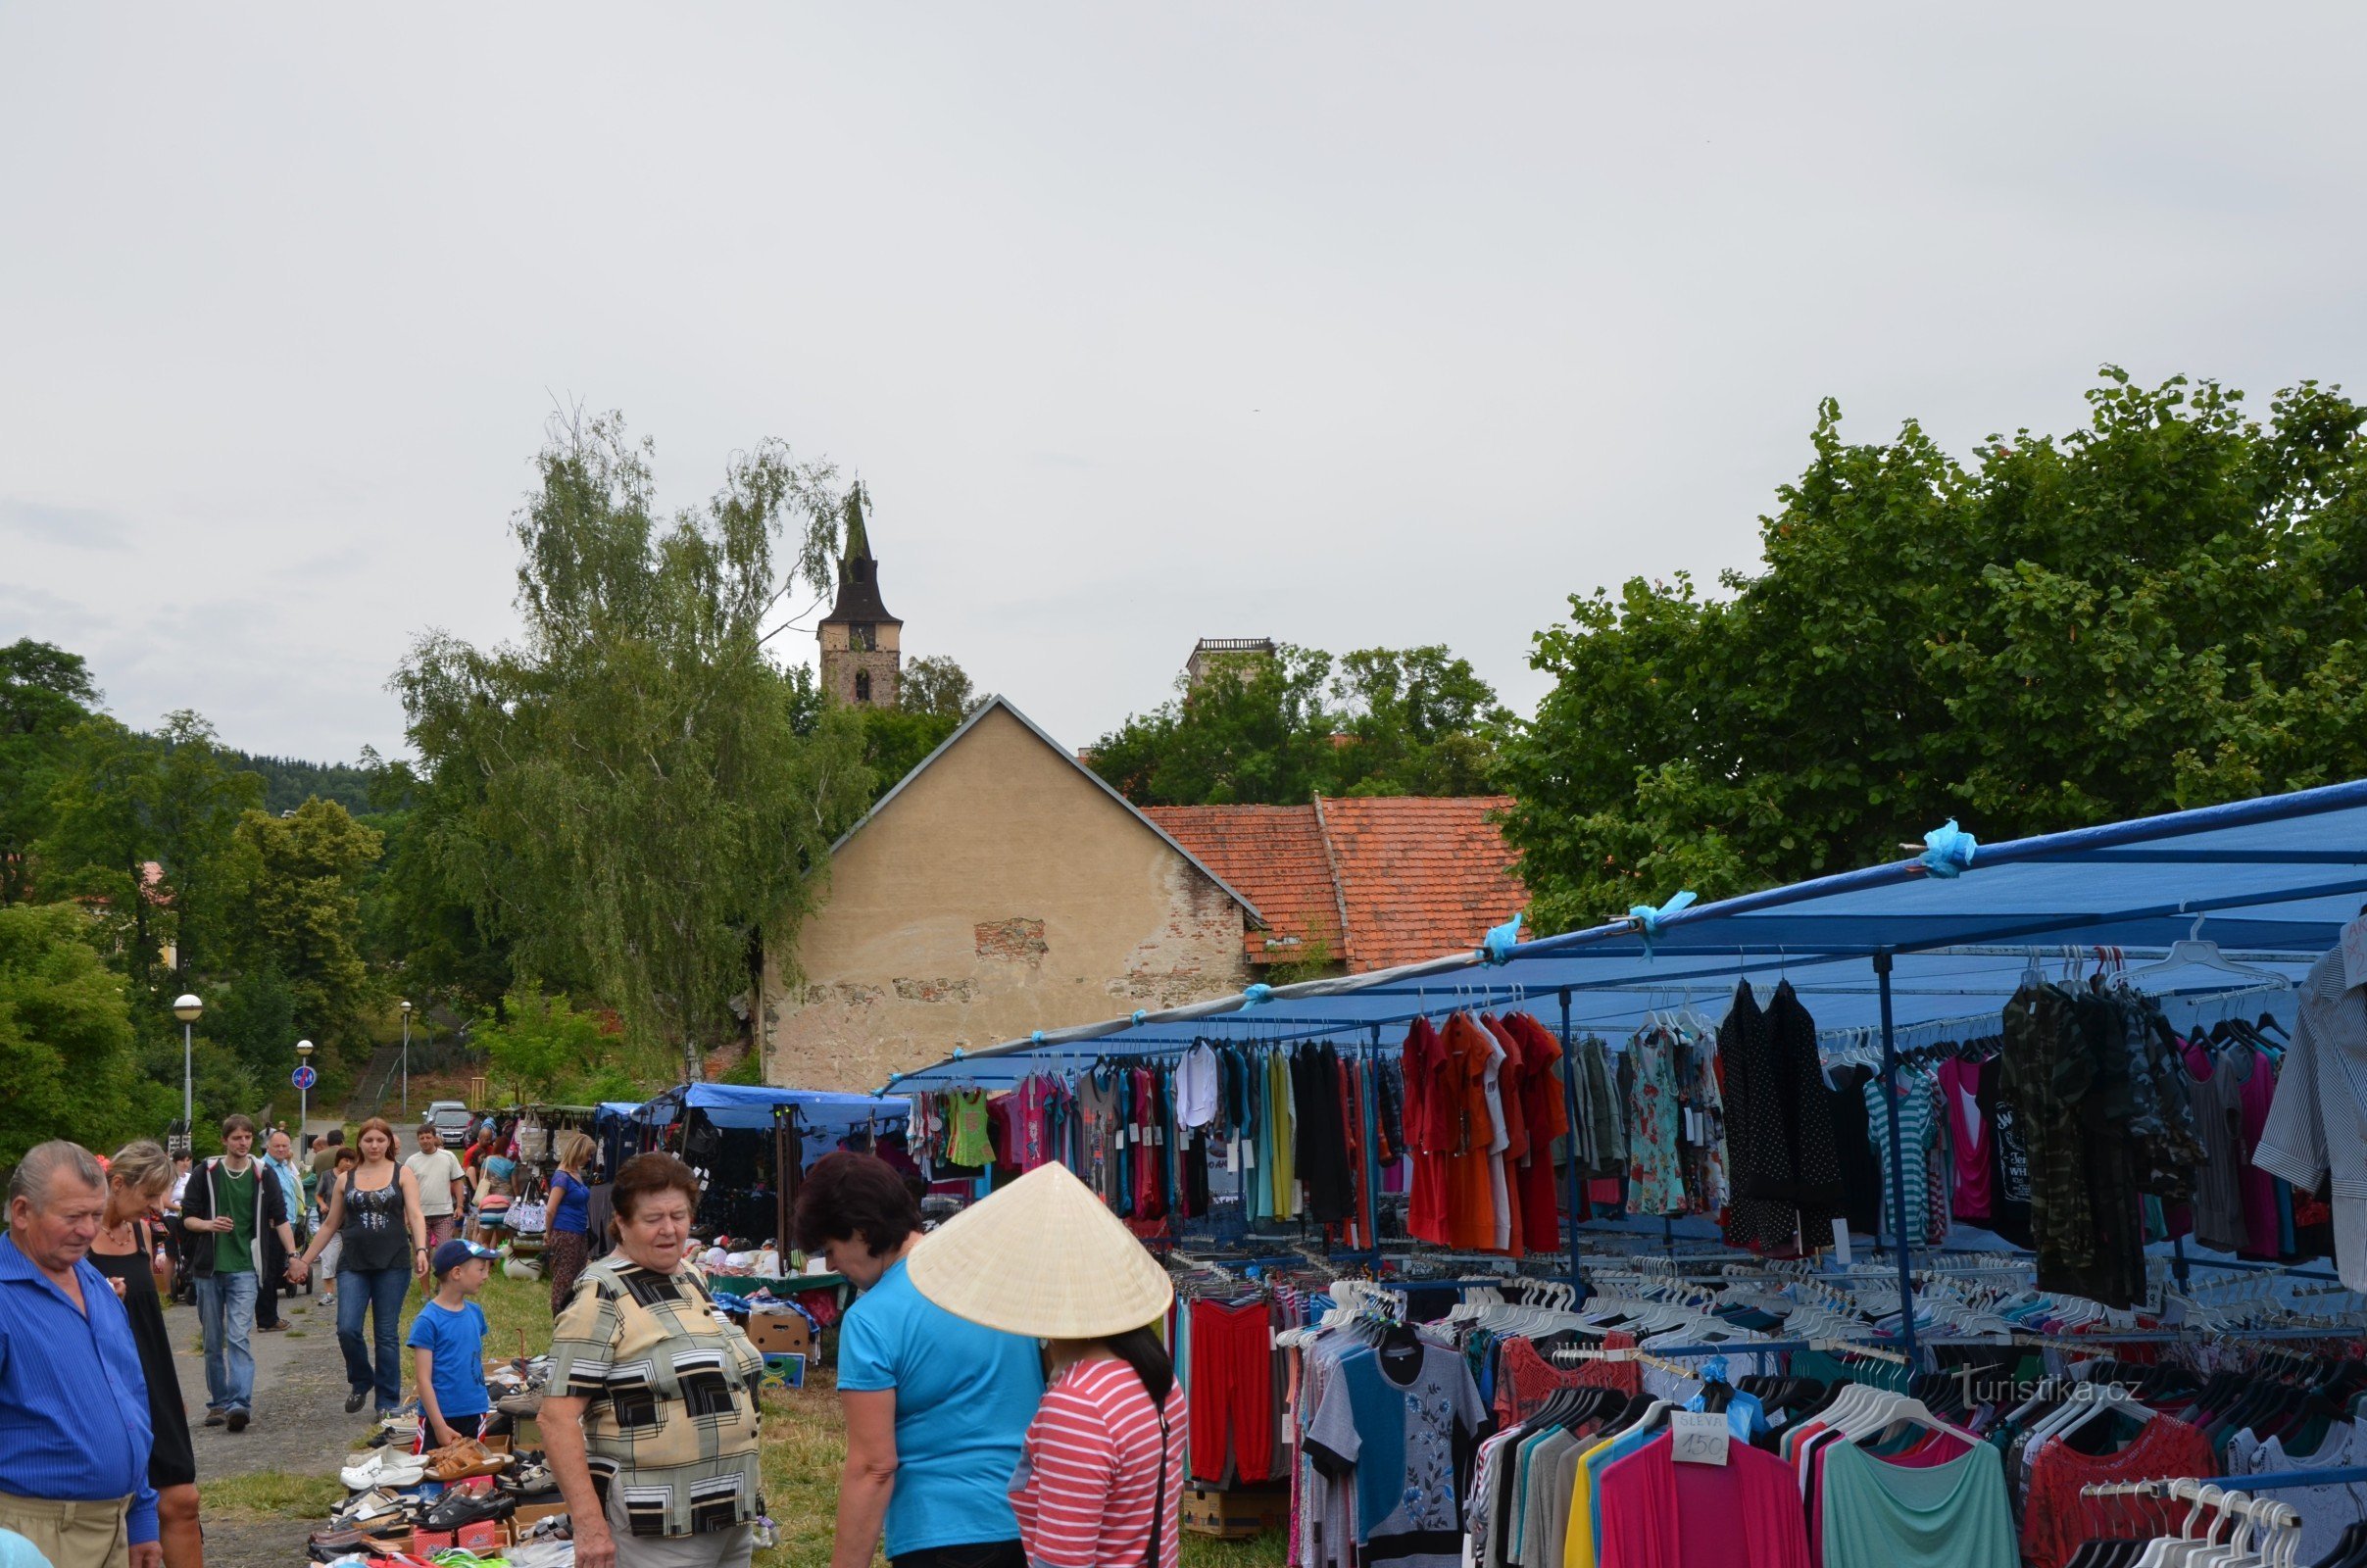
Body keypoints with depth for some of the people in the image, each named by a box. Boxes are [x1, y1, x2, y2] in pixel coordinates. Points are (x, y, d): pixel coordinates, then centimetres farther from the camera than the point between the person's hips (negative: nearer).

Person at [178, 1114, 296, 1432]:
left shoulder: (262, 1175, 4)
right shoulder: (206, 1173, 4)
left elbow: (279, 1218, 7)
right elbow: (186, 1218, 6)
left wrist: (294, 1256, -3)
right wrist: (209, 1224, -16)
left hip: (244, 1268, -2)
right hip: (208, 1268, 2)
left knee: (239, 1337, -13)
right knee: (213, 1341, 8)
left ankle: (239, 1404, -20)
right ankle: (218, 1403, 18)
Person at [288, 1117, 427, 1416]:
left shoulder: (402, 1175, 5)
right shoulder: (346, 1180, 12)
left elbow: (415, 1216, -4)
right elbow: (330, 1225, 18)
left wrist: (421, 1250, -20)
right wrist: (304, 1260, 16)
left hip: (393, 1265, -2)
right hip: (354, 1265, 2)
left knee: (387, 1335, 1)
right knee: (347, 1329, -11)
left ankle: (388, 1402, 10)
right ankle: (361, 1382, 16)